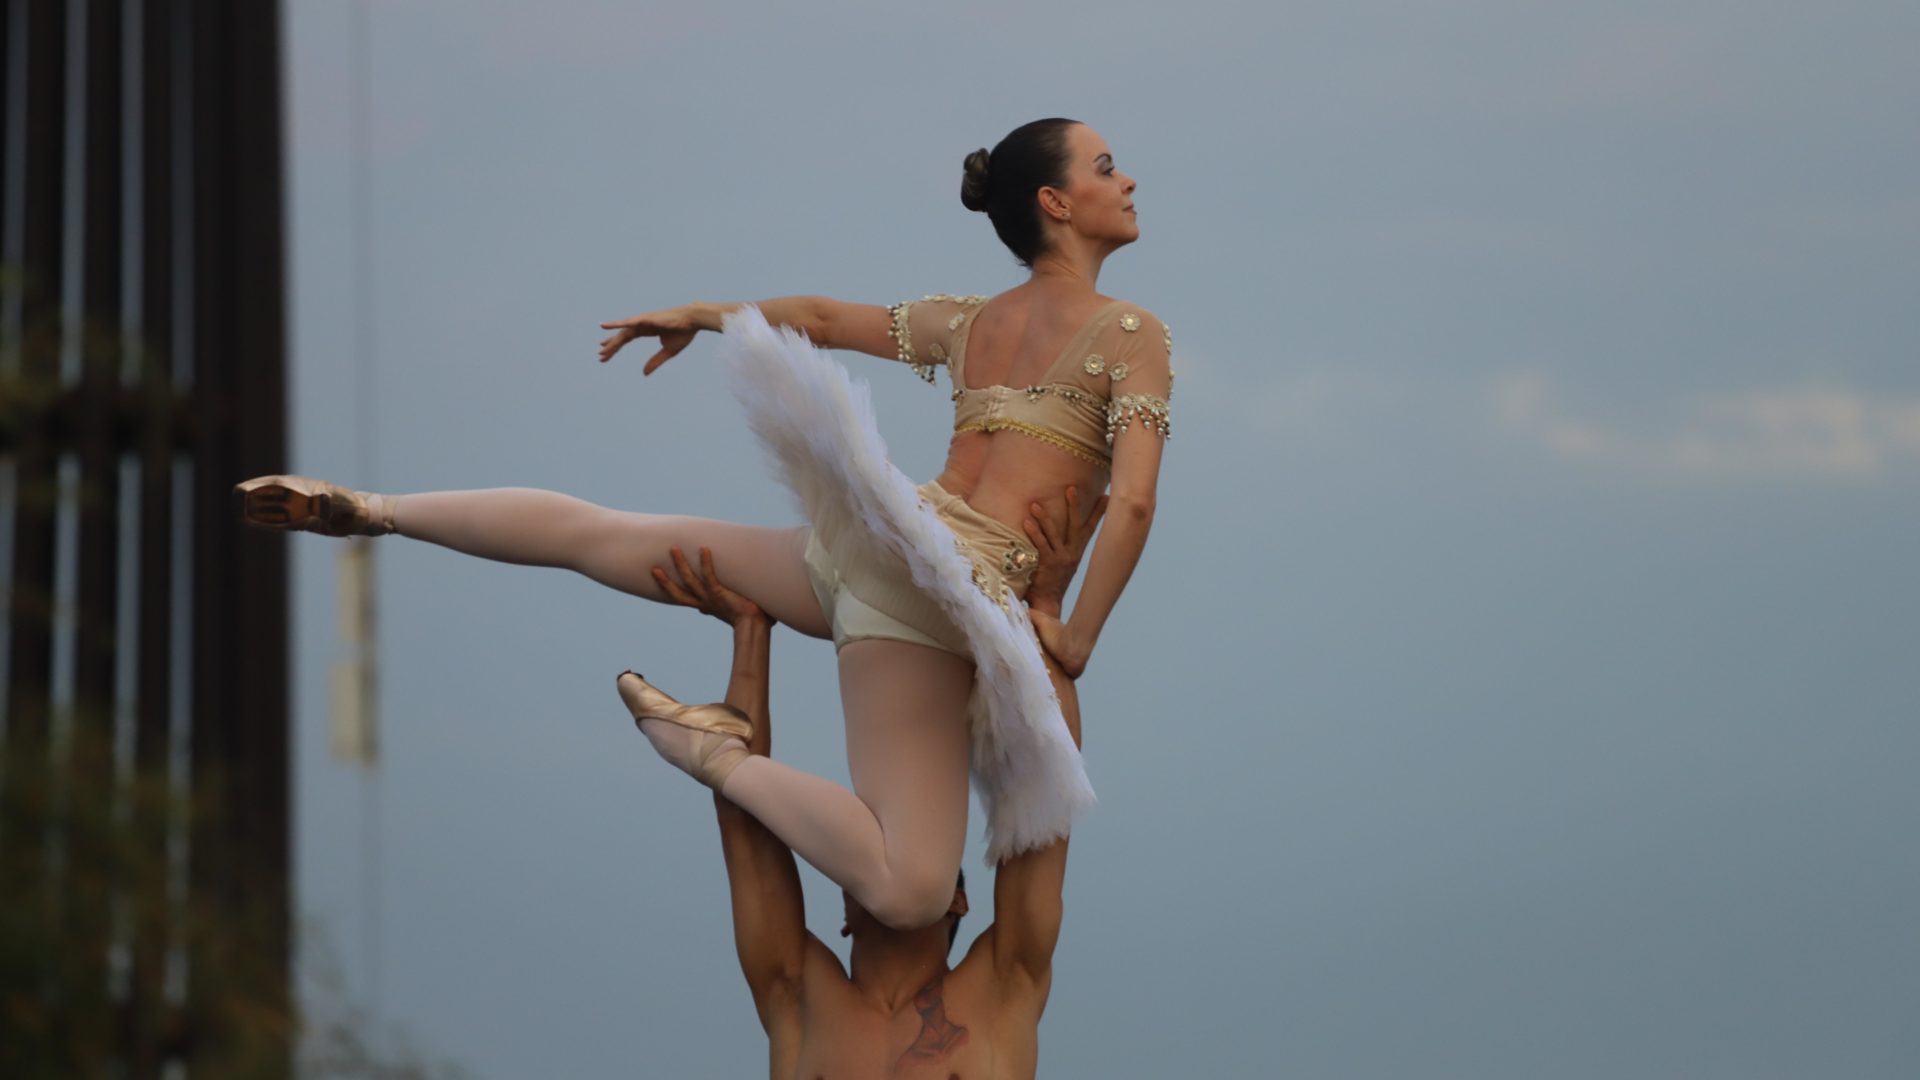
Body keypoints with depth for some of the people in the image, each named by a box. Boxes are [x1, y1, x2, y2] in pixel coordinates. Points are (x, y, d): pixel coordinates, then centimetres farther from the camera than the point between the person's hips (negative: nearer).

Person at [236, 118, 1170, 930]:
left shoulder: (969, 322, 19)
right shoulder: (1133, 333, -1)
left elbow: (818, 316, 31)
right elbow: (1132, 503, -13)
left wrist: (698, 315, 48)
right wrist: (1076, 642, -3)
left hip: (846, 545, 7)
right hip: (936, 589, -7)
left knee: (593, 533, 22)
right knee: (908, 893, -16)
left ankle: (370, 510, 20)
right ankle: (717, 756, -16)